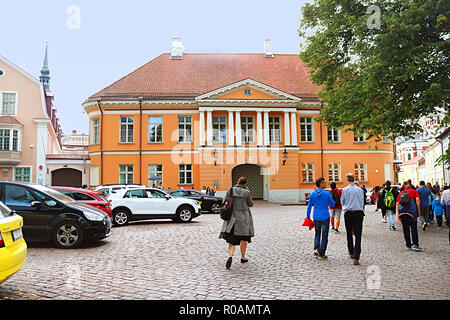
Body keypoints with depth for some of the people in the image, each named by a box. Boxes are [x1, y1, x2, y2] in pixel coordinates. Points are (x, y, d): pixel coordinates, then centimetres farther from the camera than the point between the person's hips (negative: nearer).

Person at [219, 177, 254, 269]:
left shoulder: (230, 190, -3)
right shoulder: (246, 192, -9)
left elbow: (224, 201, -1)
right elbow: (251, 204, 2)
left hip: (232, 217, 2)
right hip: (244, 218, -1)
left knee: (231, 239, 5)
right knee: (243, 239, 15)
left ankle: (230, 256, -16)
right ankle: (243, 258, 25)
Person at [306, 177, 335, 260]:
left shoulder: (312, 194, 1)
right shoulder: (327, 194, -10)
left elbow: (309, 207, 5)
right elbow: (332, 205, 2)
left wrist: (308, 218, 13)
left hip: (316, 217, 4)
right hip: (325, 217, -4)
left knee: (317, 233, 21)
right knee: (324, 236, 6)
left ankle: (316, 249, 5)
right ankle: (321, 254, 8)